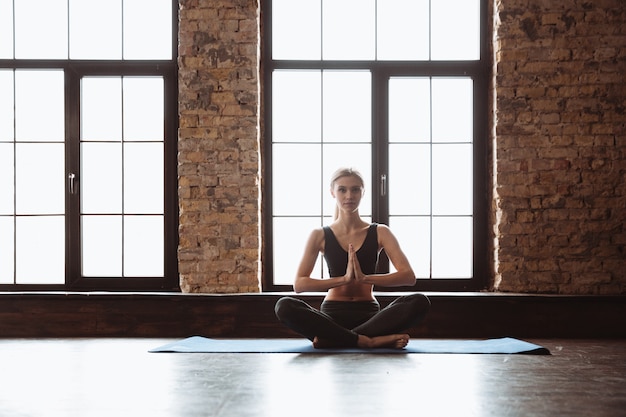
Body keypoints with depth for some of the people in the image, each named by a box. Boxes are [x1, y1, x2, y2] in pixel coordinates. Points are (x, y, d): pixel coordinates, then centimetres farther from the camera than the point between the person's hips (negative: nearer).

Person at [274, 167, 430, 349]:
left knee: (419, 302, -27)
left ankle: (332, 338, -27)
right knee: (284, 306, -30)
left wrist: (365, 278, -22)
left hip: (368, 314, 1)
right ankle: (369, 340, -32)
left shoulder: (379, 233, 5)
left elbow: (408, 276, -7)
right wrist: (344, 279, -19)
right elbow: (299, 284, -6)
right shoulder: (320, 235, 5)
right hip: (333, 314, -1)